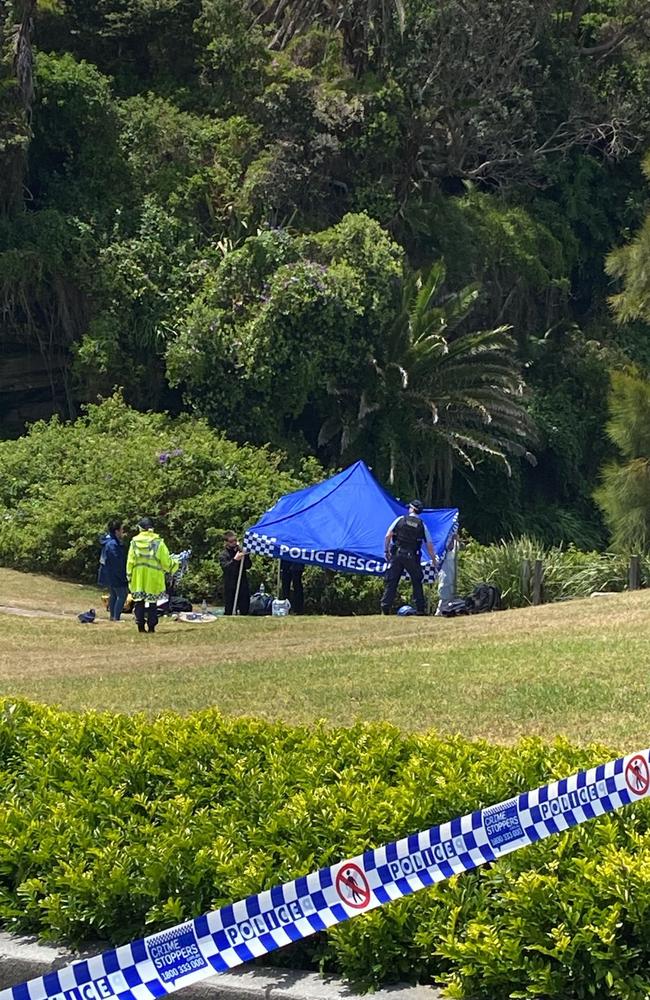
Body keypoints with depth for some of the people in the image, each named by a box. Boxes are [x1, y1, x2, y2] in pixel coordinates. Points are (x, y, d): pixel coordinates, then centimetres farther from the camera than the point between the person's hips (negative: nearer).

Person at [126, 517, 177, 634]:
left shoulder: (134, 542, -2)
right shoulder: (158, 542, -6)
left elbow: (130, 562, 1)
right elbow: (166, 561, -4)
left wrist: (129, 577, 9)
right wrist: (174, 565, 17)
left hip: (138, 580, 1)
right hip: (154, 579, -1)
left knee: (139, 602, 8)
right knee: (152, 603, 6)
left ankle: (140, 626, 6)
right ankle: (151, 627, 5)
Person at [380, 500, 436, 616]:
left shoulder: (400, 520, 3)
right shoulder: (422, 525, 4)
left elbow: (388, 536, -2)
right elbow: (429, 545, 4)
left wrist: (387, 551, 6)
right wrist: (434, 560, 12)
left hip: (396, 554, 0)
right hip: (412, 557, 0)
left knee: (391, 581, 2)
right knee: (417, 582, 12)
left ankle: (385, 609, -4)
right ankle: (420, 609, 8)